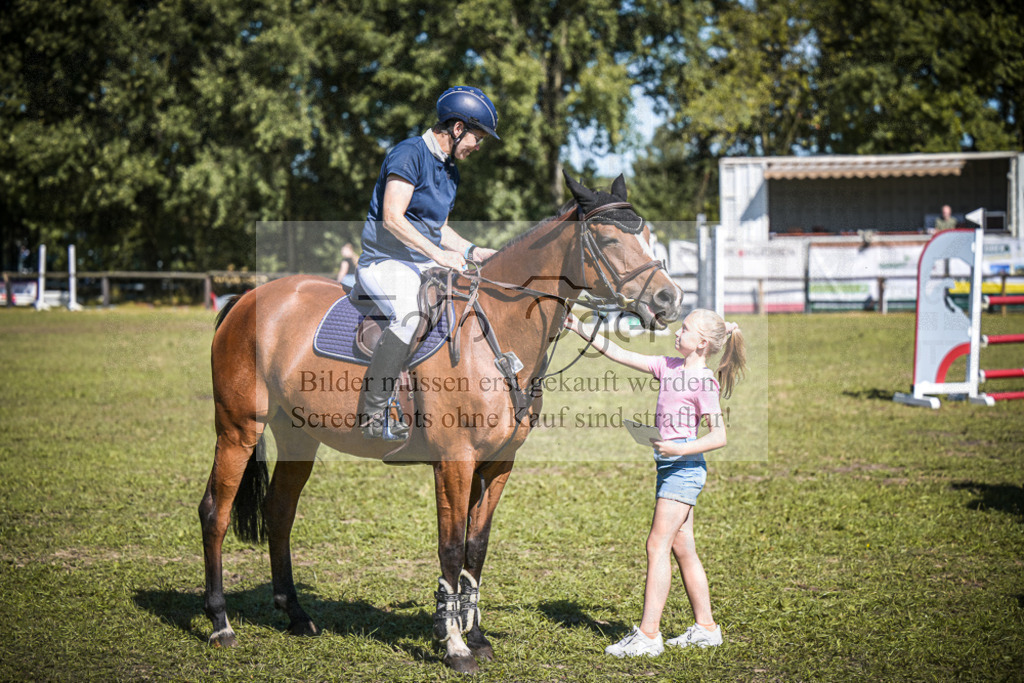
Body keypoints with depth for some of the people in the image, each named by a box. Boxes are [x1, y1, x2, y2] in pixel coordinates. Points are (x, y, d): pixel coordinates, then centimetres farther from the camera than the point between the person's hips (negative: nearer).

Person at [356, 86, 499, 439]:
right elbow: (392, 218, -20)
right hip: (386, 262, -9)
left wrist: (472, 251, 7)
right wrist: (438, 254, -24)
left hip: (427, 265, 10)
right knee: (413, 313, -37)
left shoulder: (450, 171, 18)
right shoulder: (410, 153, -11)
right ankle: (373, 413, -34)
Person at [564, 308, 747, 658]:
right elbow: (622, 355, 13)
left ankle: (648, 635, -10)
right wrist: (581, 330, 8)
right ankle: (706, 627, 19)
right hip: (671, 465, 9)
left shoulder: (704, 381, -12)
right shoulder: (670, 366, 11)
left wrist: (680, 449, -26)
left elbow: (719, 436, -15)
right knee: (682, 548, 12)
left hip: (684, 466, -9)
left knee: (657, 546, -10)